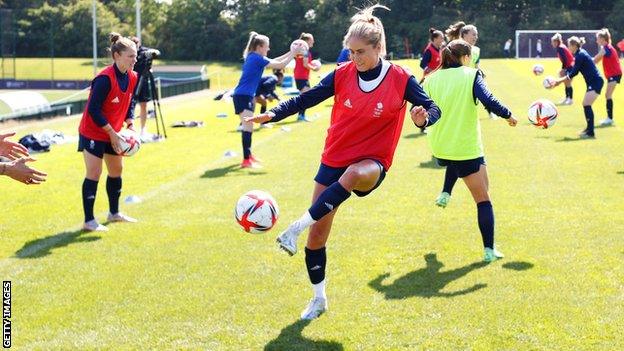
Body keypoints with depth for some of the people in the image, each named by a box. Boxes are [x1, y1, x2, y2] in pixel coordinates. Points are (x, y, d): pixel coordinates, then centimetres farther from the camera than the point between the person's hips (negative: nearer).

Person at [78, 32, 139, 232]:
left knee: (116, 170, 16)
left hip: (113, 134, 8)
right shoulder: (105, 79, -26)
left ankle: (114, 213, 32)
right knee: (94, 174, -7)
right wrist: (112, 133, -22)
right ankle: (89, 221, -2)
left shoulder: (132, 78, -2)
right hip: (93, 133, -8)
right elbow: (93, 110, -26)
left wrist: (130, 126, -3)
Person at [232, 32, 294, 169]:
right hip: (242, 96, -11)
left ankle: (248, 155, 36)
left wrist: (291, 52, 18)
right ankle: (246, 160, -18)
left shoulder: (254, 57, 12)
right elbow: (280, 65, -15)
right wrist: (293, 53, -6)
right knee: (248, 127, -15)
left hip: (246, 95, 11)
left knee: (248, 126, 22)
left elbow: (274, 61, 22)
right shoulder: (257, 58, -16)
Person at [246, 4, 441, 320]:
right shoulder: (342, 74, -6)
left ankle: (296, 228, -33)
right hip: (334, 160, 3)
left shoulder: (400, 80, -11)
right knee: (317, 237, 4)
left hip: (372, 163, -3)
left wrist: (424, 118, -30)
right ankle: (319, 298, 26)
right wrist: (272, 114, -16)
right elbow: (306, 98, -3)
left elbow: (432, 107, -6)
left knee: (355, 175, -42)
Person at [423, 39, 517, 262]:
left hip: (439, 149, 5)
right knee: (483, 200, 5)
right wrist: (508, 115, -7)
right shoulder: (471, 75, -8)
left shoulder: (431, 79, 2)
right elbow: (488, 101, -21)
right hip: (467, 149, -5)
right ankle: (489, 250, 1)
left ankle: (445, 194, 30)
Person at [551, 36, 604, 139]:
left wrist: (559, 81, -10)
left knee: (587, 104, -14)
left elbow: (573, 73, -17)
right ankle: (589, 128, 27)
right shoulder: (581, 54, 13)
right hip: (593, 82, 10)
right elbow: (573, 71, 17)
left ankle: (590, 133, -16)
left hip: (596, 82, -10)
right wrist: (560, 80, 13)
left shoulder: (580, 55, -17)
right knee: (586, 104, 16)